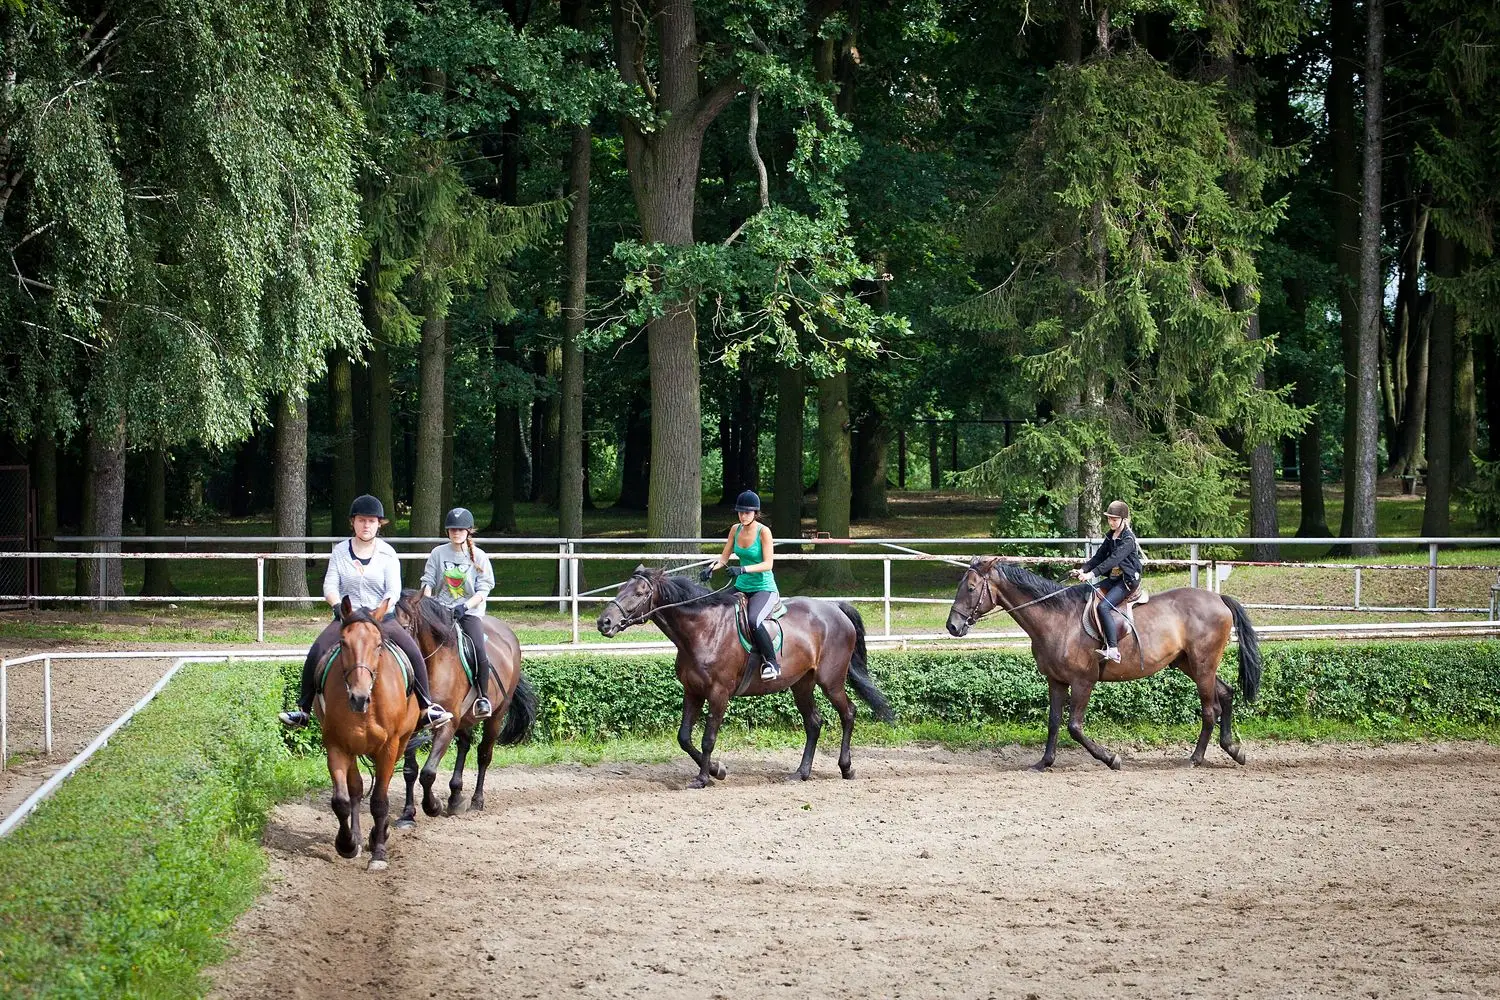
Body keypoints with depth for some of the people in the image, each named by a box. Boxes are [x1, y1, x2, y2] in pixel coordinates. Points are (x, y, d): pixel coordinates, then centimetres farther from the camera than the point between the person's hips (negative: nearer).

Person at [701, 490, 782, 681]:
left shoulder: (763, 532, -14)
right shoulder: (736, 530, 5)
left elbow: (768, 564, -20)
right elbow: (724, 557, 6)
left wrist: (743, 569, -34)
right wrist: (711, 568, -15)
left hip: (764, 588, -7)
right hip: (742, 587, 7)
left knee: (753, 620, -34)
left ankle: (772, 663, -21)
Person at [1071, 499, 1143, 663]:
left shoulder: (1128, 539, -16)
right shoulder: (1110, 537, 12)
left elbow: (1114, 559, -26)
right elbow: (1099, 556, 10)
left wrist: (1092, 573, -34)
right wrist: (1083, 570, -7)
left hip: (1128, 580, -9)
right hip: (1113, 578, 9)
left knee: (1103, 606, -26)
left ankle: (1113, 650, -30)